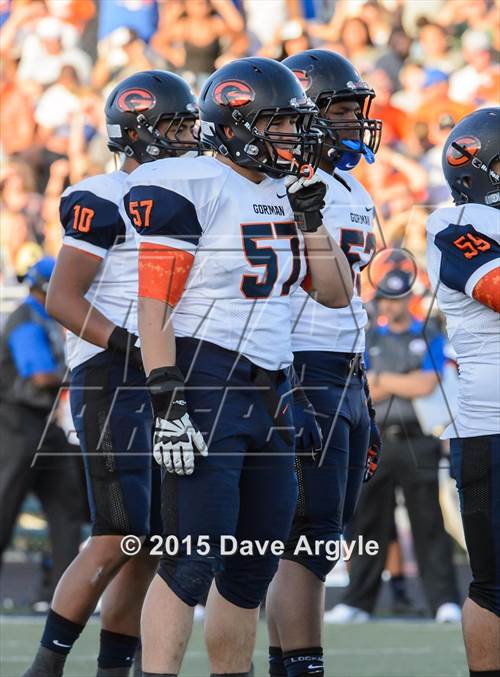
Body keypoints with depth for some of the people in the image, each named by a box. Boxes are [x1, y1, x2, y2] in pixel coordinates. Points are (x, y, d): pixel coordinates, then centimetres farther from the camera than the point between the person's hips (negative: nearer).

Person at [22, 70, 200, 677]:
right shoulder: (104, 200, -9)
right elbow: (62, 299, -14)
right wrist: (135, 348, -22)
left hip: (161, 384, 9)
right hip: (111, 379, -9)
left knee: (150, 543, 6)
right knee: (119, 536, -14)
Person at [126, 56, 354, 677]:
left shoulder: (285, 192, 15)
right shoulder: (190, 189, -10)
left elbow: (336, 294, 18)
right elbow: (154, 304, -14)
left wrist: (310, 217, 6)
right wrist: (166, 401, -20)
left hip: (269, 390, 8)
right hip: (204, 385, -8)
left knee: (254, 566, 10)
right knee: (194, 560, -12)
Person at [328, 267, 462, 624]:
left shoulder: (430, 337, 5)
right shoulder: (369, 340, 13)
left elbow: (425, 386, -9)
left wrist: (383, 380, -1)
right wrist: (407, 383, -6)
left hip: (418, 443, -3)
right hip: (377, 442, 3)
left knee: (429, 523, -6)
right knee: (369, 523, 4)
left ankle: (445, 602, -6)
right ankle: (357, 601, 8)